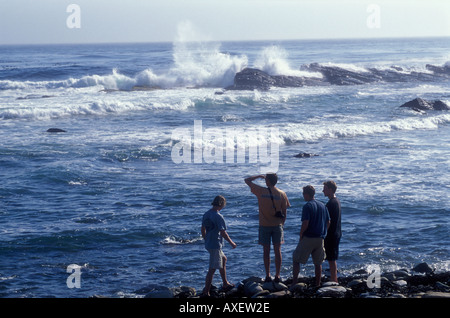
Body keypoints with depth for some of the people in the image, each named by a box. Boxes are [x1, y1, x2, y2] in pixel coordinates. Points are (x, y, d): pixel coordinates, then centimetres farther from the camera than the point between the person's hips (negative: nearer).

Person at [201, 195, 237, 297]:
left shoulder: (206, 215, 6)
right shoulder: (218, 217, -19)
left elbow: (203, 230, 14)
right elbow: (223, 233, -19)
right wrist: (231, 243, -6)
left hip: (208, 244, 9)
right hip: (215, 245, -9)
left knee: (223, 259, 28)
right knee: (212, 269, -5)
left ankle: (225, 284, 35)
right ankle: (205, 292, -5)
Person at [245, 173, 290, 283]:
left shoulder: (261, 191, -10)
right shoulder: (281, 194, -4)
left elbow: (247, 180, 1)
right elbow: (284, 211, 2)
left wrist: (260, 176, 11)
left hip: (264, 225, -2)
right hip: (277, 225, 2)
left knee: (266, 251, 5)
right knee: (277, 251, 7)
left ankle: (268, 275, 4)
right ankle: (277, 276, 8)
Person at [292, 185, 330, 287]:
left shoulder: (307, 206, -12)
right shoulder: (323, 206, 9)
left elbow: (305, 224, -19)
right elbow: (328, 223, 11)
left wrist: (300, 237, -8)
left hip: (308, 238, -6)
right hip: (320, 239, 6)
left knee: (296, 259, 5)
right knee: (318, 263, 14)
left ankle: (294, 283, 0)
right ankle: (318, 285, 15)